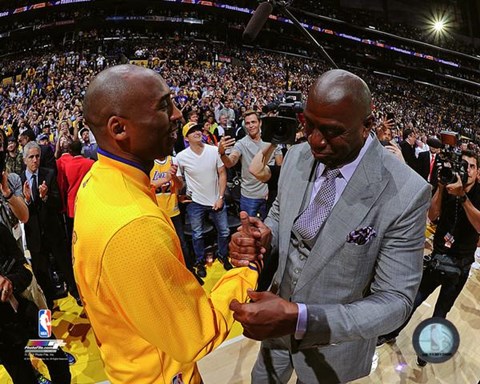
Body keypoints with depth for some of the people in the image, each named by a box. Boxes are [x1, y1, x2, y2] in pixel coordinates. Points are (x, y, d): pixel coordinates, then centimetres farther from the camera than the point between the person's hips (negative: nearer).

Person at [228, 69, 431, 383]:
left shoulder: (405, 194, -27)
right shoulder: (297, 156, -11)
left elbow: (396, 300, -24)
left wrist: (301, 319, -37)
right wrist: (265, 236, -21)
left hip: (334, 340, -4)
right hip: (278, 321, 5)